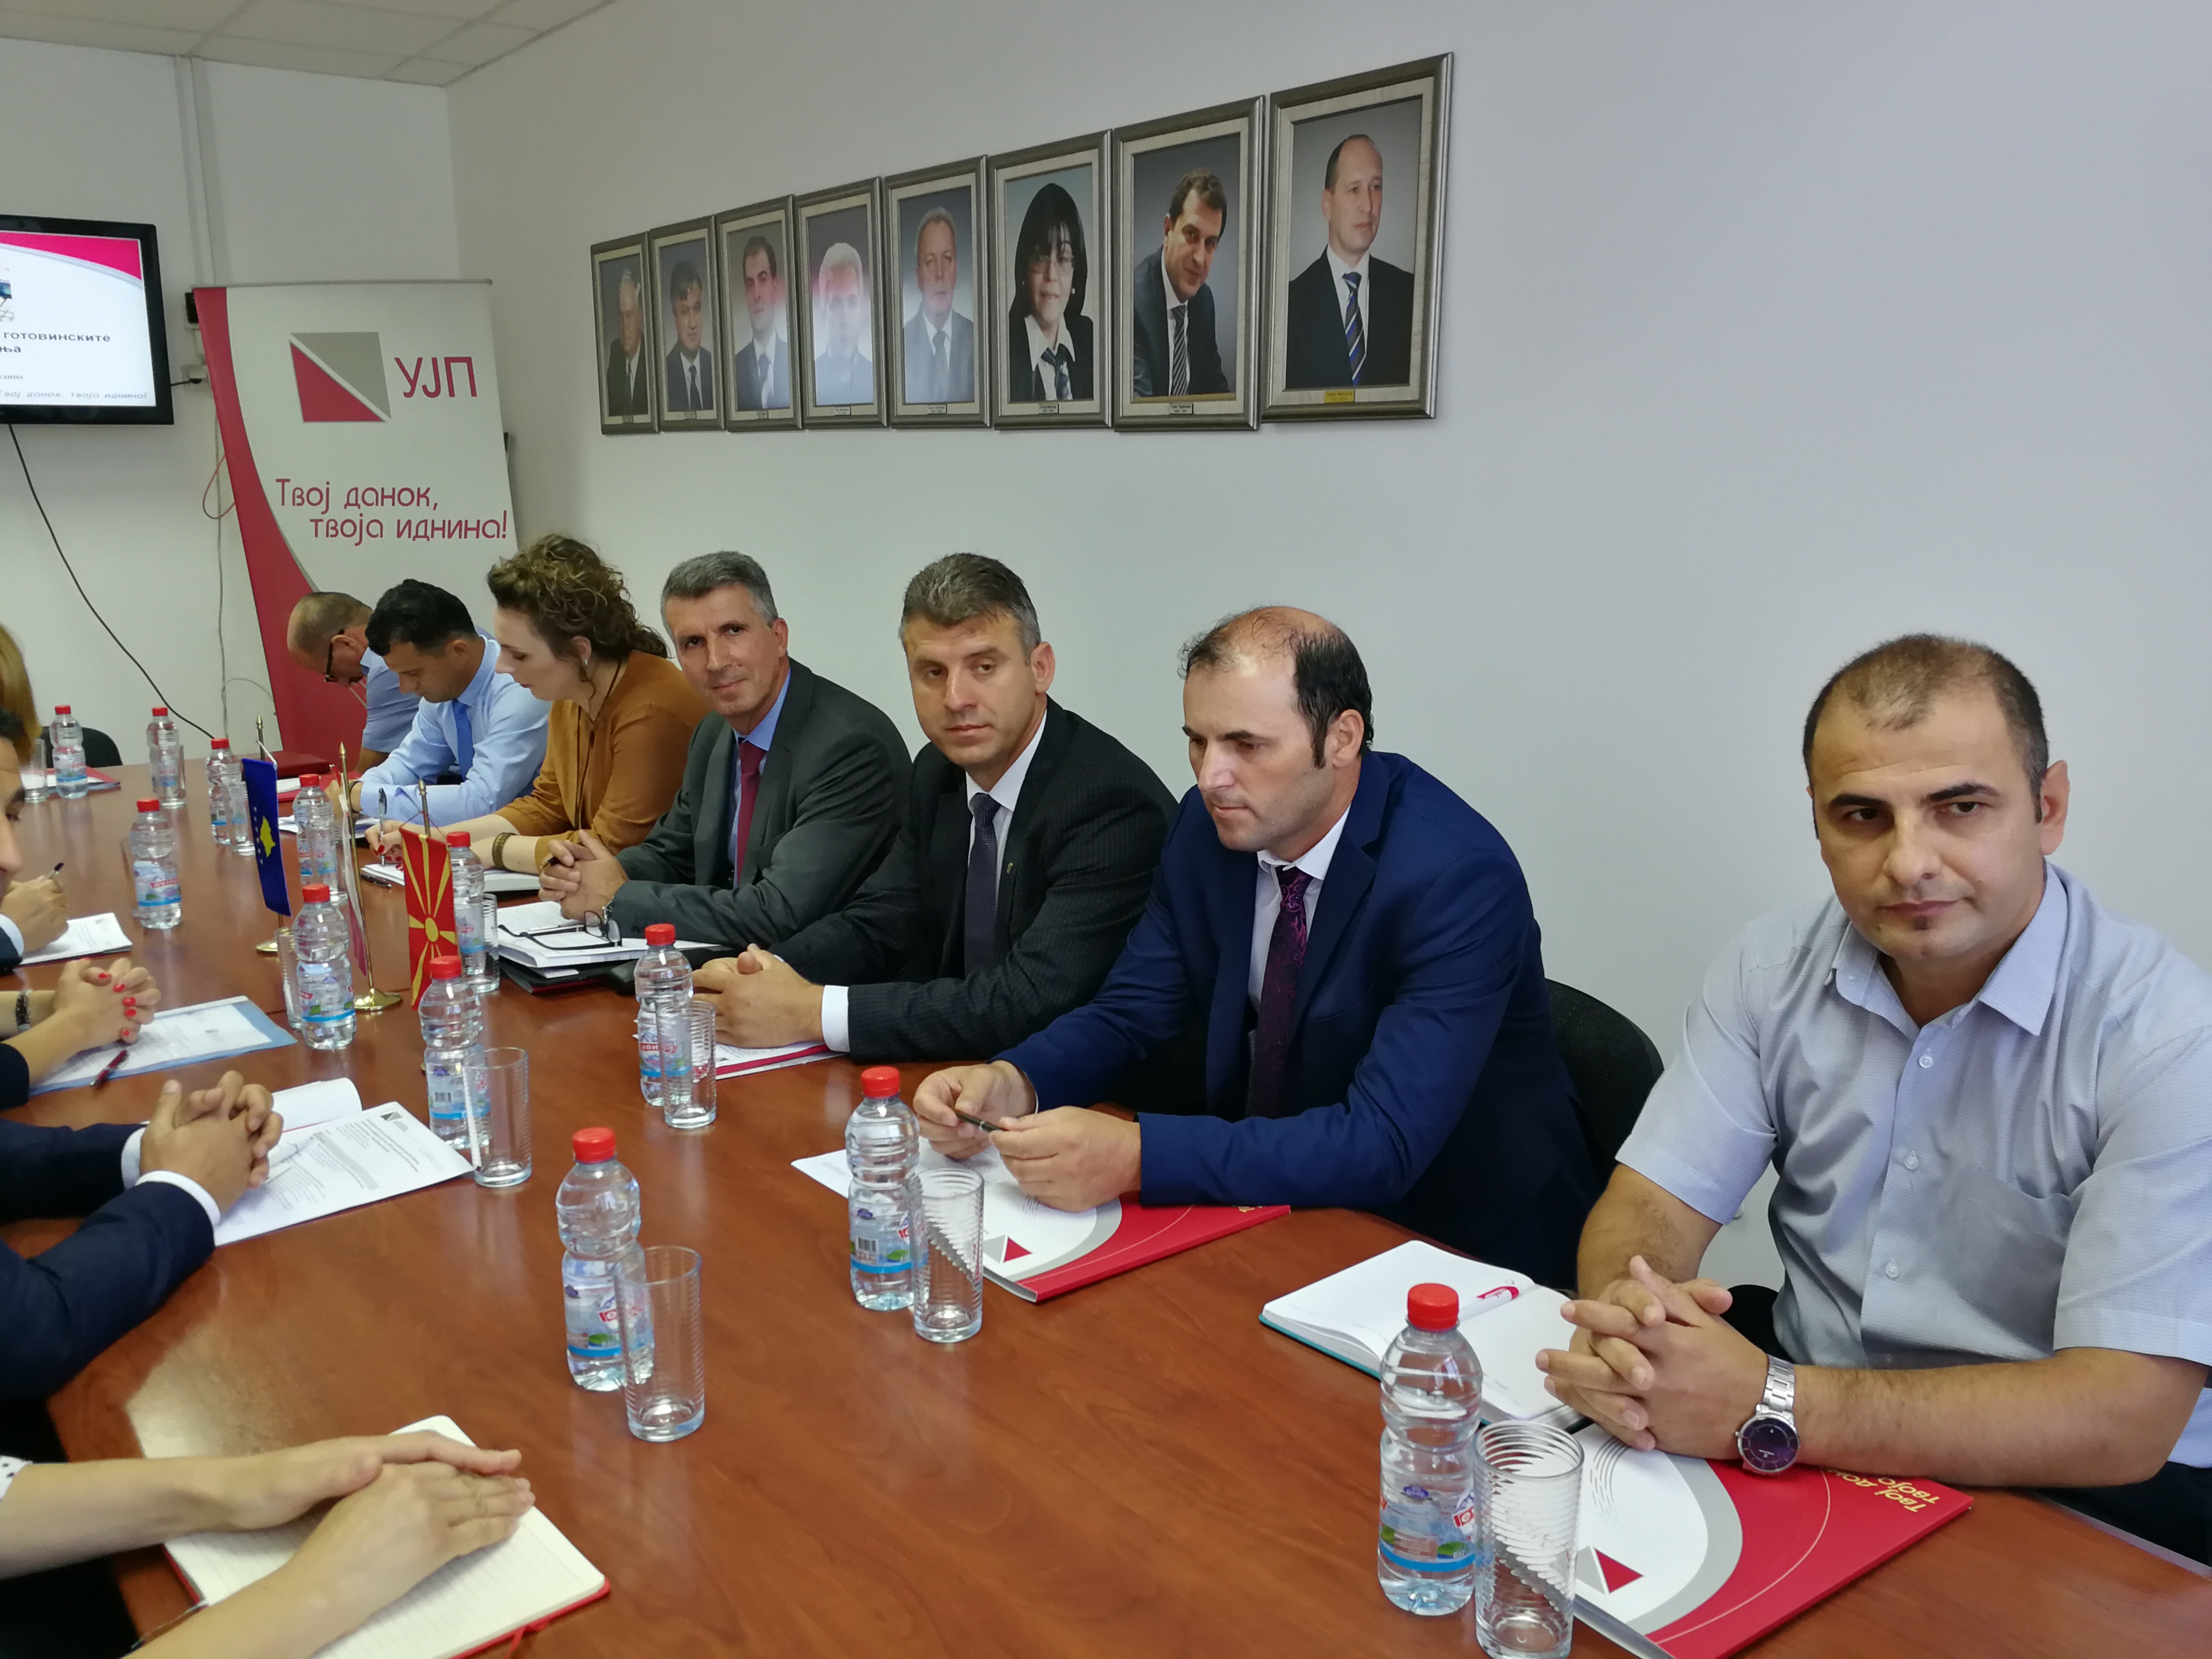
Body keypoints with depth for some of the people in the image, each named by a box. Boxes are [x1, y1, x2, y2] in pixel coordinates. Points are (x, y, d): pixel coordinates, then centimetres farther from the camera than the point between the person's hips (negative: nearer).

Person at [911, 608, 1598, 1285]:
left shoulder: (1458, 876, -26)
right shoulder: (1210, 824, -6)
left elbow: (1385, 1144, -32)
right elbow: (1129, 1012, 2)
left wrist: (1135, 1155, -39)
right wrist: (1012, 1082, -19)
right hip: (1283, 1199, 6)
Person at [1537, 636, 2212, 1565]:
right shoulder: (1773, 970, -1)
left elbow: (2123, 1418, -22)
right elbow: (1654, 1203, -3)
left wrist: (1767, 1409, -32)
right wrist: (1622, 1313, -29)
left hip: (2076, 1493, -4)